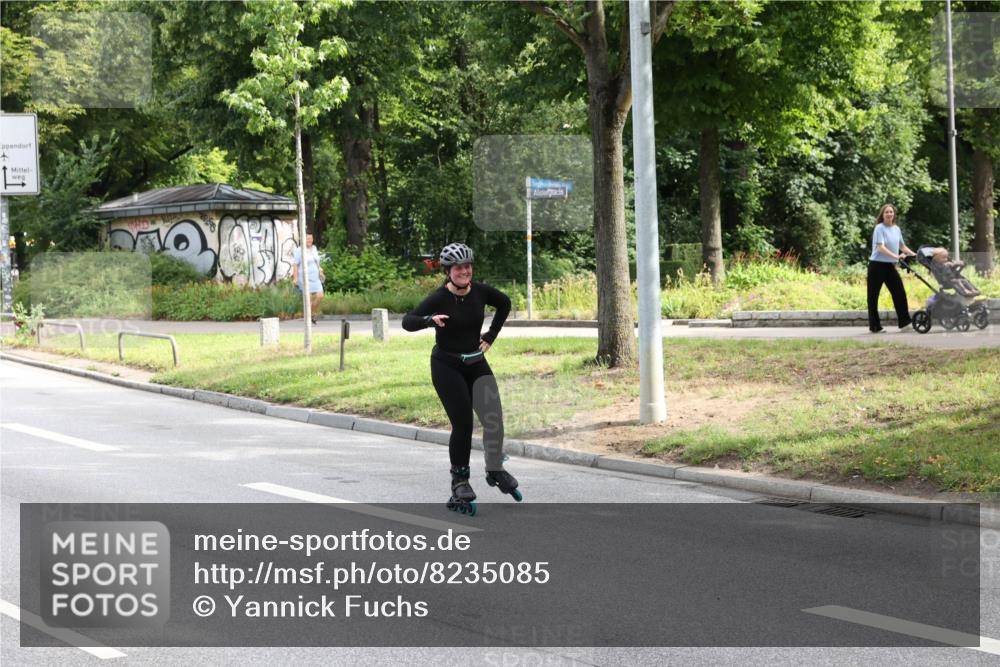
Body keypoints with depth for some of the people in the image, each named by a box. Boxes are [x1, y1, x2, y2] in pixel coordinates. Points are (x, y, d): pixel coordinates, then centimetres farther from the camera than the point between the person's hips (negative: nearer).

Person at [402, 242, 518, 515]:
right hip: (447, 366, -4)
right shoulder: (439, 298, -16)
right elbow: (407, 321, -25)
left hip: (476, 363, 4)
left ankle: (495, 470, 14)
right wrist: (430, 320, -44)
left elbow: (504, 303, 18)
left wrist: (491, 336, 11)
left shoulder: (480, 291, -3)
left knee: (493, 416, -8)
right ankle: (459, 482, 3)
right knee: (462, 424, -10)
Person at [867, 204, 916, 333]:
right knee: (873, 295, 0)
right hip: (877, 265, -6)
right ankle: (874, 326, 4)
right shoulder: (879, 228, -11)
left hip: (890, 266, 6)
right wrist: (896, 256, -31)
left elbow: (901, 246, 22)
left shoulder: (897, 229, 10)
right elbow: (881, 247, -21)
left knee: (900, 292, 1)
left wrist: (914, 254, 11)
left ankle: (904, 322, 7)